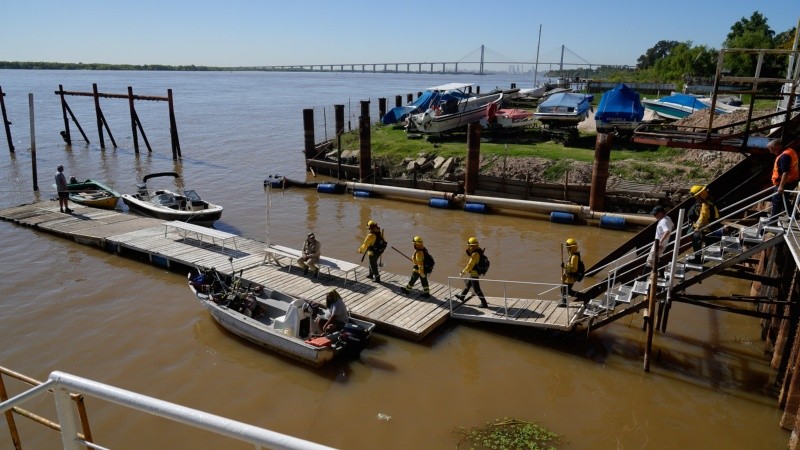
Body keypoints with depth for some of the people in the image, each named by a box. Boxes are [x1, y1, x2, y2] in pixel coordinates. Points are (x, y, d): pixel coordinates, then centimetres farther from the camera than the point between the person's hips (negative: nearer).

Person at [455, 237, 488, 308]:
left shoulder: (475, 254, -28)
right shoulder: (478, 252, 1)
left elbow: (470, 265, -26)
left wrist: (463, 272, -15)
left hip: (474, 274, -10)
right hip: (476, 273, 10)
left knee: (477, 290, -1)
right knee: (468, 284, 26)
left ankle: (484, 304, 5)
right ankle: (462, 296, 44)